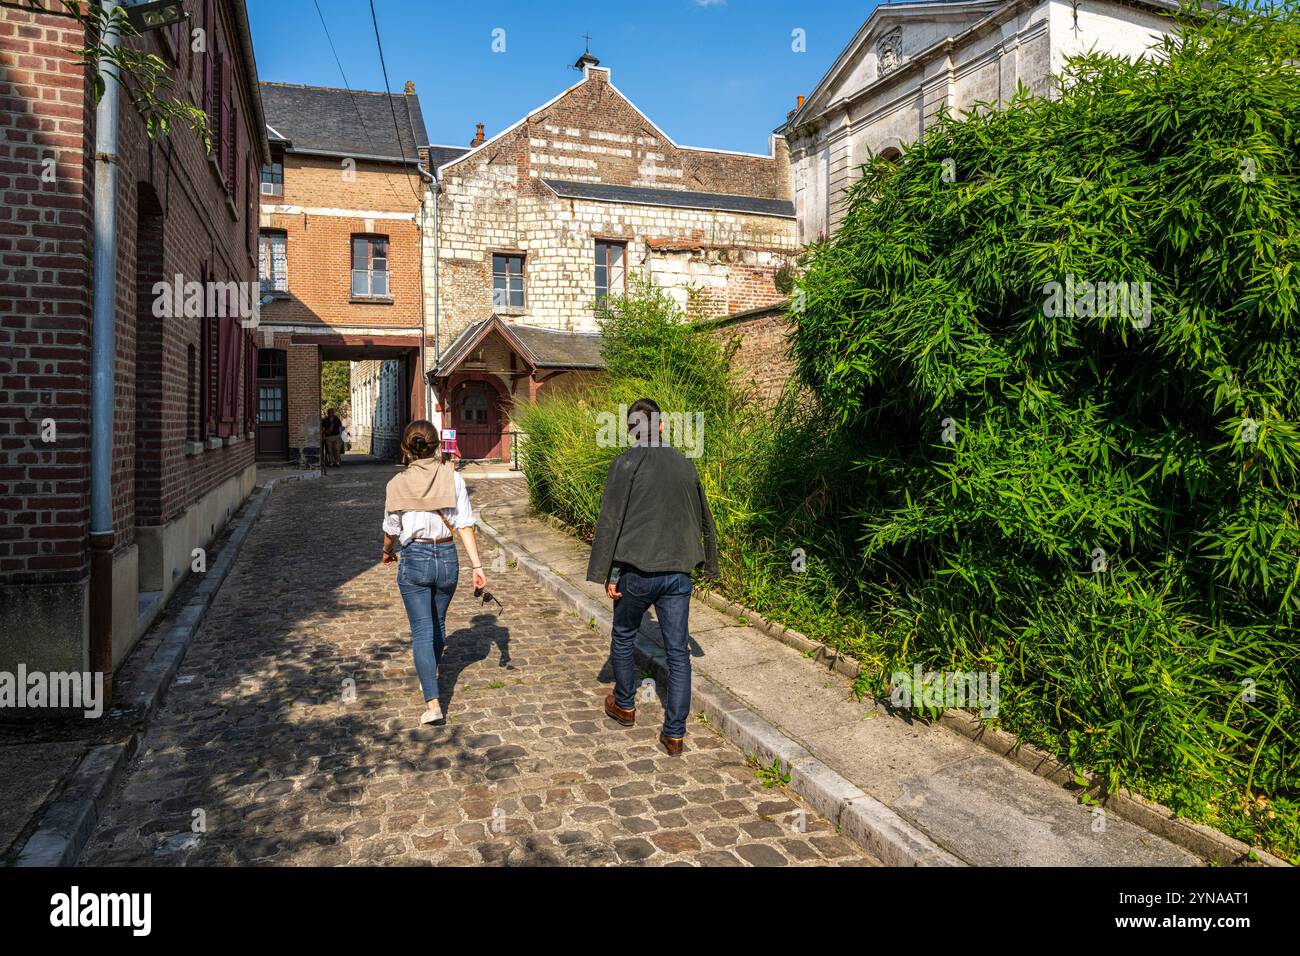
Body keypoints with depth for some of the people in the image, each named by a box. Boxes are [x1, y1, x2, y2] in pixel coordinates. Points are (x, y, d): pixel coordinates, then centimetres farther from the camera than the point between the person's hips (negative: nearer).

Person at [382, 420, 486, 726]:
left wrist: (387, 552, 25)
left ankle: (433, 702, -9)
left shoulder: (397, 484, -6)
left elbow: (392, 530, 4)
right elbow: (465, 526, -7)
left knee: (422, 632, 1)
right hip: (447, 557, 2)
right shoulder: (453, 478, -5)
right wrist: (477, 566, -5)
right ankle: (431, 672, 45)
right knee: (438, 623, 23)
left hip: (414, 560, -2)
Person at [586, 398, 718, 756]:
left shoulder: (625, 464, -9)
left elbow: (610, 521, -12)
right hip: (678, 572, 3)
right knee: (678, 651, 8)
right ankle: (674, 733, 10)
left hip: (637, 571, -3)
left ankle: (624, 705, 38)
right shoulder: (685, 465, 6)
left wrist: (609, 573, -6)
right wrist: (709, 563, 25)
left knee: (623, 636, 21)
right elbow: (704, 519, 15)